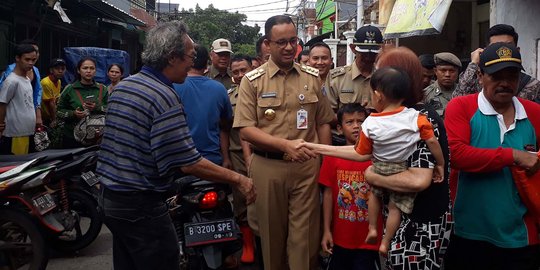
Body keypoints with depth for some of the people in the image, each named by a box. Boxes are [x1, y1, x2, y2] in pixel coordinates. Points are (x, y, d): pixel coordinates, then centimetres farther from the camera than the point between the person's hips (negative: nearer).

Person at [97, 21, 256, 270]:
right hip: (141, 205, -9)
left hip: (109, 196, 9)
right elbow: (189, 164, -23)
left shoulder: (122, 86, 6)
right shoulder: (164, 97, -21)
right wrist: (237, 179, -14)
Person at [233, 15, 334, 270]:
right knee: (272, 232, 14)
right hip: (267, 167, -1)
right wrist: (285, 144, -20)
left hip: (306, 166, 1)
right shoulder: (252, 81, -2)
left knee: (305, 234, 5)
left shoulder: (312, 77, 6)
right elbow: (245, 129, -9)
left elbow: (323, 123, 10)